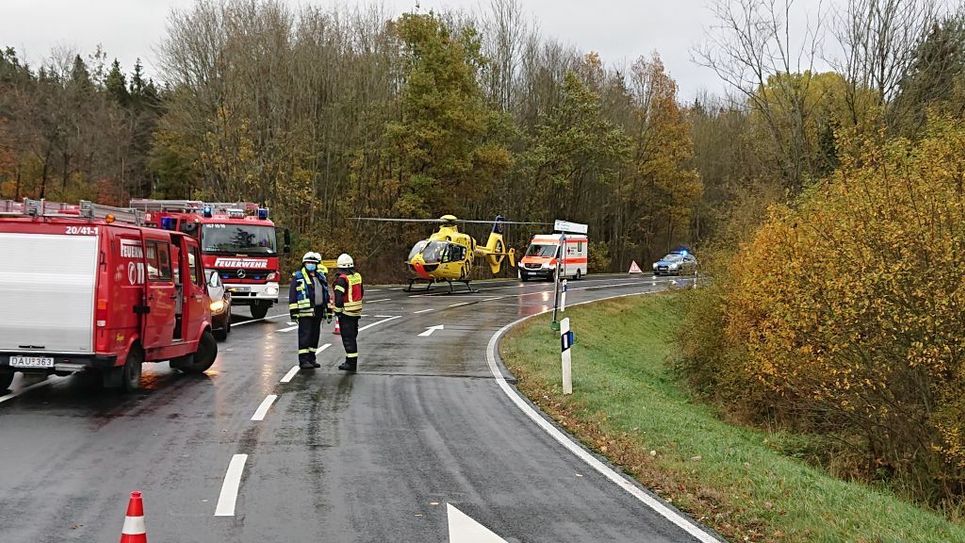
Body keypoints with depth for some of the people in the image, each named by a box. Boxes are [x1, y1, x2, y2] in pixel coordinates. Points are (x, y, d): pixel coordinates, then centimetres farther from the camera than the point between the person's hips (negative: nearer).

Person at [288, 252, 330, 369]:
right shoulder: (298, 277, -3)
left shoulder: (321, 277, 16)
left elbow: (326, 295, 20)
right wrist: (293, 312, -12)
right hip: (305, 312, -6)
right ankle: (303, 360, -5)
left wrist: (328, 311, 16)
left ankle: (311, 358, 18)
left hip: (318, 312, 6)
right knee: (305, 336, -7)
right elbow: (292, 296, -6)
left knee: (315, 336, 10)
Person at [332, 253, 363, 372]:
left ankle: (351, 363, -3)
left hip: (346, 313, -7)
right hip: (357, 311, 8)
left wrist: (337, 311, -9)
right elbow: (361, 292, 18)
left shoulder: (342, 279, -16)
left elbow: (339, 297, -20)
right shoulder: (357, 276, 7)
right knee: (353, 336, 16)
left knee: (348, 338, -3)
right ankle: (352, 361, 23)